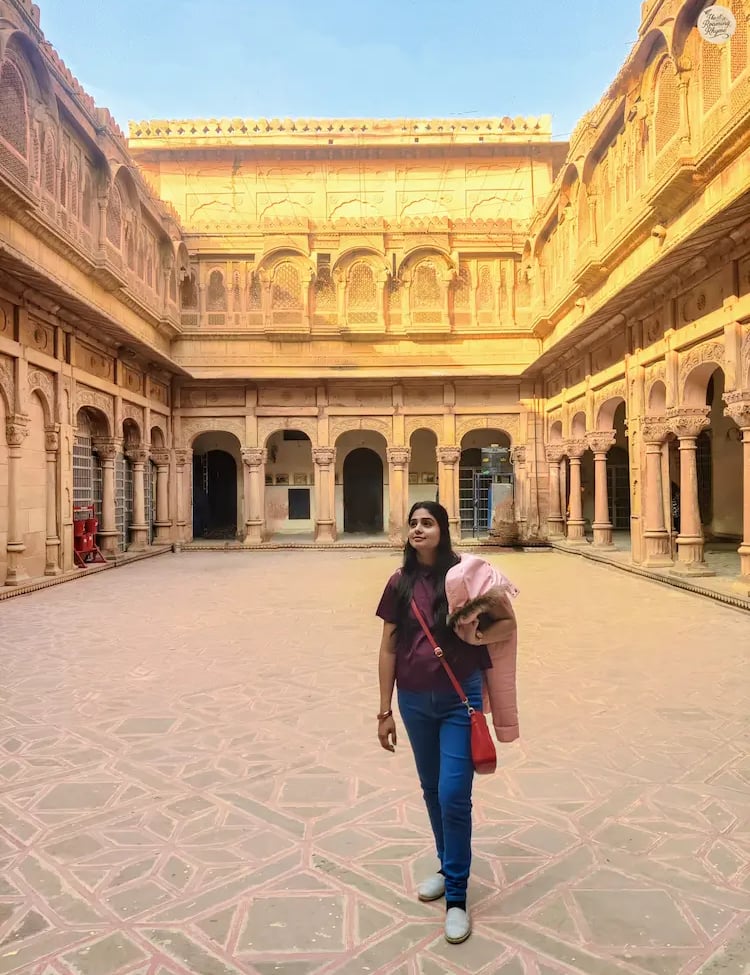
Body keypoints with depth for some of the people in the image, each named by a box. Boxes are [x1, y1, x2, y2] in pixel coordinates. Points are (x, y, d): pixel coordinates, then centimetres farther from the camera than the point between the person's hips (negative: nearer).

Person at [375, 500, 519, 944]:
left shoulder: (464, 573, -9)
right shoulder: (400, 583, -1)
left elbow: (509, 623, -3)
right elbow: (388, 649, 3)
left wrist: (476, 635, -23)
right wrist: (385, 710, 4)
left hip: (460, 697, -3)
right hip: (415, 700, 4)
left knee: (454, 795, -3)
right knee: (432, 791, 18)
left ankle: (457, 896, 16)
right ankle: (448, 866, 41)